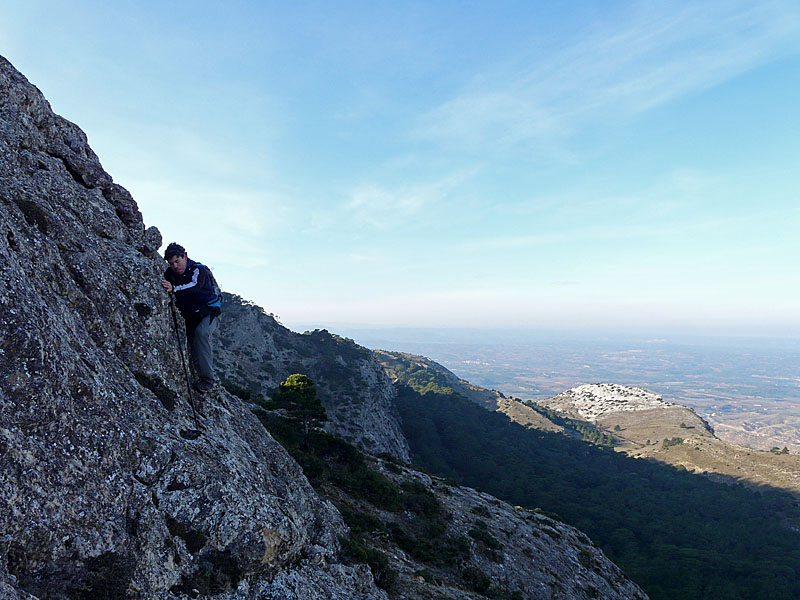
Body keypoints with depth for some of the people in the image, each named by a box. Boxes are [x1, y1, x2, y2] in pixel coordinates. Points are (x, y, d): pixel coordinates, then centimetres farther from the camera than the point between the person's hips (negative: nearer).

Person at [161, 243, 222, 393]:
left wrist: (174, 288, -51)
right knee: (193, 345, 0)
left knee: (201, 332, -32)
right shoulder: (171, 272, 2)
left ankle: (207, 378, -31)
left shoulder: (199, 270, -18)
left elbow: (195, 286, -37)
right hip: (191, 316, 7)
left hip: (209, 312, -7)